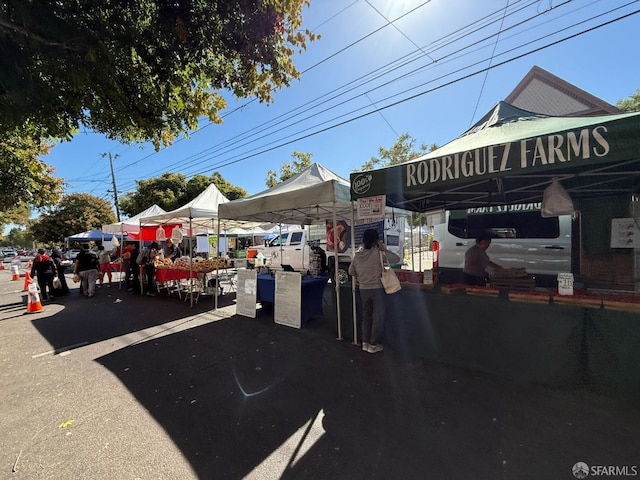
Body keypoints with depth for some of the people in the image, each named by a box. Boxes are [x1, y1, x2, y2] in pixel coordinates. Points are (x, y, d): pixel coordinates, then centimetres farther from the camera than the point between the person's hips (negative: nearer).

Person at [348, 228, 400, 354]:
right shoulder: (378, 253, -15)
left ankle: (365, 343, 25)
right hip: (377, 289, -5)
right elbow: (396, 259, -14)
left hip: (363, 290, 5)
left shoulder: (357, 255, 0)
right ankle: (374, 345, 16)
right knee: (378, 317, 8)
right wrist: (384, 249, -9)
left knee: (366, 316, 17)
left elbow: (351, 272, 11)